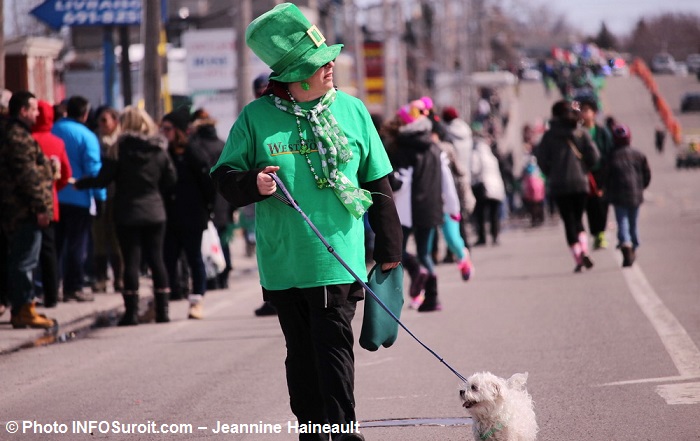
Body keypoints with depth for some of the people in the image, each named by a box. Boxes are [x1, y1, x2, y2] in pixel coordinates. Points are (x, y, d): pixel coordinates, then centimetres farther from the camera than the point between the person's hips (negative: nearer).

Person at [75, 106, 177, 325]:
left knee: (131, 260, -1)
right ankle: (162, 309, 8)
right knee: (156, 259, 9)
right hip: (155, 212, 3)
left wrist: (81, 183, 7)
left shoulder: (122, 148, -10)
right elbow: (171, 180, 5)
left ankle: (131, 311, -2)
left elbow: (103, 179, -9)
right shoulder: (159, 149, 2)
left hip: (128, 213, -3)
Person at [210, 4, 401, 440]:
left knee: (334, 347, -7)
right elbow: (225, 175, 5)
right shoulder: (256, 118, -1)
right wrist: (253, 184, -18)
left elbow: (378, 183, 9)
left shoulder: (352, 110, 3)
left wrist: (389, 246, 10)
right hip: (283, 261, 1)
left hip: (338, 257, -1)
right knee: (301, 352, 10)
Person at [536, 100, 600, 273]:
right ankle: (584, 250, -9)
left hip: (559, 185, -1)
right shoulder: (581, 133, 2)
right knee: (578, 219, 14)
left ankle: (577, 257, -9)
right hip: (580, 182, 1)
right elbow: (594, 156, -4)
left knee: (569, 221, 2)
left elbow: (541, 159, -4)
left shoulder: (549, 136, -1)